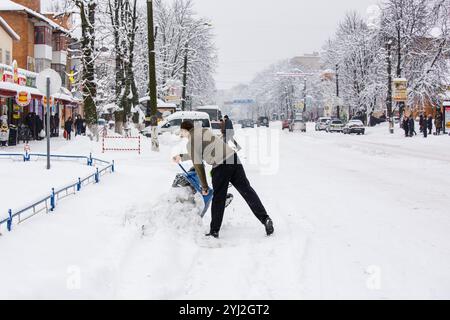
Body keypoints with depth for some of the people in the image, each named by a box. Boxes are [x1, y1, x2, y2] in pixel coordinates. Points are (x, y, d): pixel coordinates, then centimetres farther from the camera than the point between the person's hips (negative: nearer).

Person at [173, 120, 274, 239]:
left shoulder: (191, 143, -1)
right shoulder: (203, 130, 22)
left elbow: (198, 166, -2)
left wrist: (204, 186, 7)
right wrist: (181, 157, 48)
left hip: (220, 166, -7)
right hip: (233, 157, 7)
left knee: (218, 199, 6)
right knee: (247, 190, 7)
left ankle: (214, 231, 16)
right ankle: (265, 219, 2)